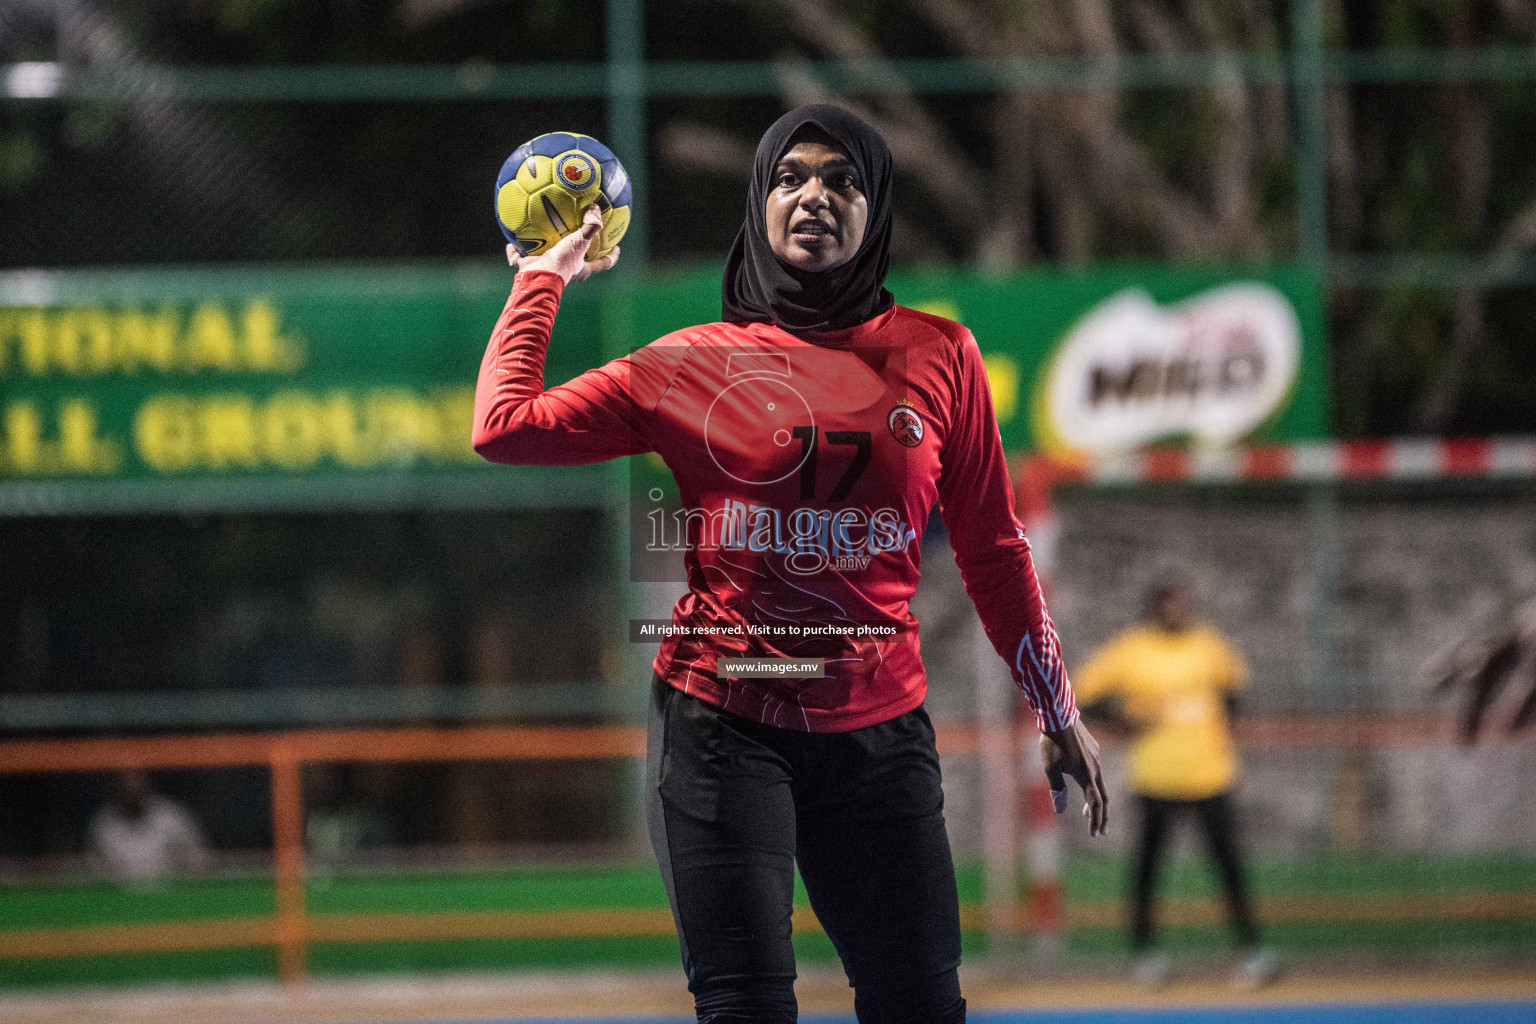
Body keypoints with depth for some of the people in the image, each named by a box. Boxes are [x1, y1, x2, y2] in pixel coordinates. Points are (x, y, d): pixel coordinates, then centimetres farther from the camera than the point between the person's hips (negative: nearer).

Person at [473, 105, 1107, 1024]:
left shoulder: (937, 357, 4)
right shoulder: (693, 364, 3)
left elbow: (992, 549, 11)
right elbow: (504, 426, 0)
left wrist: (1056, 709, 14)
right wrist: (544, 280, 11)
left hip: (879, 730, 1)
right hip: (720, 722, -1)